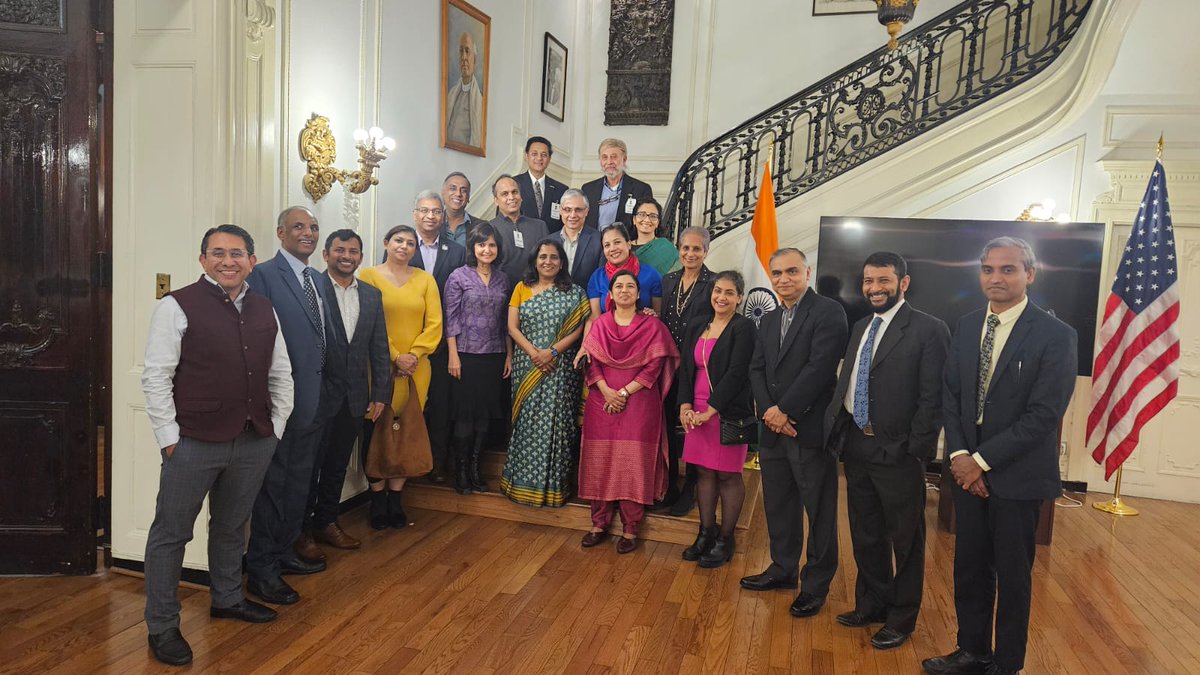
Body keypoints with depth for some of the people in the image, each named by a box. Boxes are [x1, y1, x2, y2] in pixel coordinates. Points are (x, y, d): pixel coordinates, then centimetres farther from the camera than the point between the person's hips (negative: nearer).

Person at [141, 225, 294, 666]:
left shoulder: (264, 310, 8)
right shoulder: (178, 307, -7)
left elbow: (280, 373, 14)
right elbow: (156, 377, -8)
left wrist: (276, 426, 8)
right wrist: (169, 438, -10)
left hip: (254, 442, 5)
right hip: (194, 443, -4)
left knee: (231, 527, 20)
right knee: (171, 533, 6)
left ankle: (227, 599, 39)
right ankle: (162, 626, 20)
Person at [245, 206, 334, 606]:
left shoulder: (317, 279, 13)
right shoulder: (263, 276, -13)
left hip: (315, 398, 8)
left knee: (299, 481, 19)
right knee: (273, 483, 3)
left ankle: (285, 553, 35)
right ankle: (261, 570, 16)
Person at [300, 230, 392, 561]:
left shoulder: (372, 296, 9)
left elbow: (379, 348, 9)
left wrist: (380, 394, 5)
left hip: (354, 397, 5)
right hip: (317, 394, -5)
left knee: (337, 466, 17)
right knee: (310, 465, 8)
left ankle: (326, 523, 32)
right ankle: (303, 530, 22)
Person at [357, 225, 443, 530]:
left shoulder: (425, 279, 9)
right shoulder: (369, 275, 1)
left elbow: (434, 324, 3)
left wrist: (414, 355, -9)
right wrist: (395, 357, -12)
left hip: (416, 370, 2)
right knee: (375, 432, 2)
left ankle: (396, 498, 16)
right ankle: (377, 499, 15)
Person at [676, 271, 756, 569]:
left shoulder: (744, 328, -6)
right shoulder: (697, 329, 13)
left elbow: (736, 373, -14)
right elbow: (686, 369, 10)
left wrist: (710, 410, -16)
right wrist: (685, 406, -4)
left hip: (728, 412, -6)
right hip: (697, 411, 6)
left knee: (728, 476, 2)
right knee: (704, 472, 10)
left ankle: (725, 540, 12)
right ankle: (706, 533, 22)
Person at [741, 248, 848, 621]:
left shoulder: (829, 312, -8)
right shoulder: (768, 320, 16)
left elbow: (820, 367, -17)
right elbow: (757, 369, 10)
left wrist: (784, 410, -15)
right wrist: (769, 412, -7)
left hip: (812, 429, -7)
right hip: (774, 430, 7)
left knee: (819, 511, 5)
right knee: (778, 506, 17)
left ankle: (816, 584, 19)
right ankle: (782, 570, 34)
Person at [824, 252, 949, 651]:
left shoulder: (929, 330, -10)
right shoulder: (860, 328, 12)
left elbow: (932, 396, -13)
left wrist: (916, 449, -17)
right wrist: (835, 431, 3)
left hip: (897, 452, -6)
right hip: (855, 447, 7)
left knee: (905, 538, 10)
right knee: (865, 534, 19)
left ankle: (901, 618, 27)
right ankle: (870, 605, 37)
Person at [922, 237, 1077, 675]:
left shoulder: (1055, 335, -12)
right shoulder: (966, 327, 6)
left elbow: (1043, 414, -16)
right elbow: (950, 395, 6)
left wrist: (983, 460, -16)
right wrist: (959, 455, -7)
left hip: (1017, 475, -5)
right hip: (968, 469, 5)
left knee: (1012, 575, 10)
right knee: (969, 568, 14)